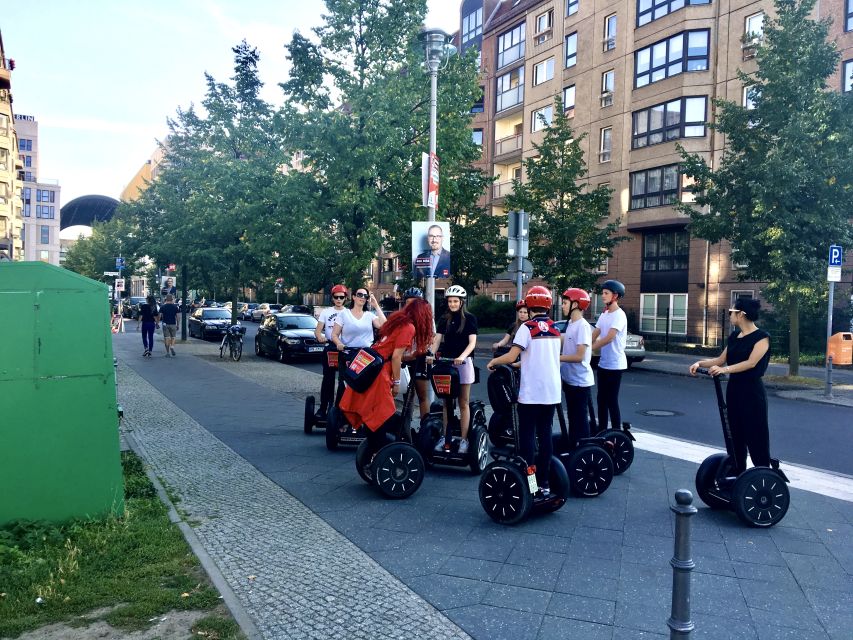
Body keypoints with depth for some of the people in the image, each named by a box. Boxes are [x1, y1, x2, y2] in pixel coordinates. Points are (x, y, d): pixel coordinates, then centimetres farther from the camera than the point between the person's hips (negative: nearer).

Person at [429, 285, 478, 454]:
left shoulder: (470, 318, -2)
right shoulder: (444, 320, 9)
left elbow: (472, 343, -10)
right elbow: (437, 340, 1)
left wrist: (461, 356, -28)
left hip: (463, 362, -3)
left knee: (463, 403, 2)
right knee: (446, 402, 7)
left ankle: (464, 439, 6)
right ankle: (445, 437, 12)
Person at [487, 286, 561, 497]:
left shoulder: (527, 327, -11)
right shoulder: (555, 328, 8)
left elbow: (511, 357, -18)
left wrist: (493, 361, 0)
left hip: (531, 393, -5)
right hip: (552, 392, 5)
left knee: (527, 435, 3)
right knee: (545, 434, 11)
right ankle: (544, 483, 15)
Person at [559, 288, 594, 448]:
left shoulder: (582, 326, -17)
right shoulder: (571, 324, 11)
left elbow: (579, 356, -21)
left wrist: (556, 357, -20)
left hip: (580, 381, -9)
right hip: (569, 379, 9)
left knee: (580, 420, -2)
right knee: (572, 418, 18)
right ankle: (572, 449, 29)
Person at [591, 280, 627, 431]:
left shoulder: (619, 315, -14)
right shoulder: (604, 314, 12)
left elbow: (609, 338, -23)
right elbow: (593, 335, 10)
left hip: (615, 365, -8)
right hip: (603, 363, 8)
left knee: (612, 401, -4)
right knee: (601, 399, 12)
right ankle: (601, 431, 21)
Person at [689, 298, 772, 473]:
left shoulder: (761, 336, -11)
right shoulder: (734, 336, 11)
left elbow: (751, 362, -23)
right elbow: (721, 360, 14)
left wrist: (724, 370, -34)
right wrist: (700, 363, -2)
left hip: (752, 393, -7)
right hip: (733, 390, 7)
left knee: (756, 439, -4)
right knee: (736, 437, 12)